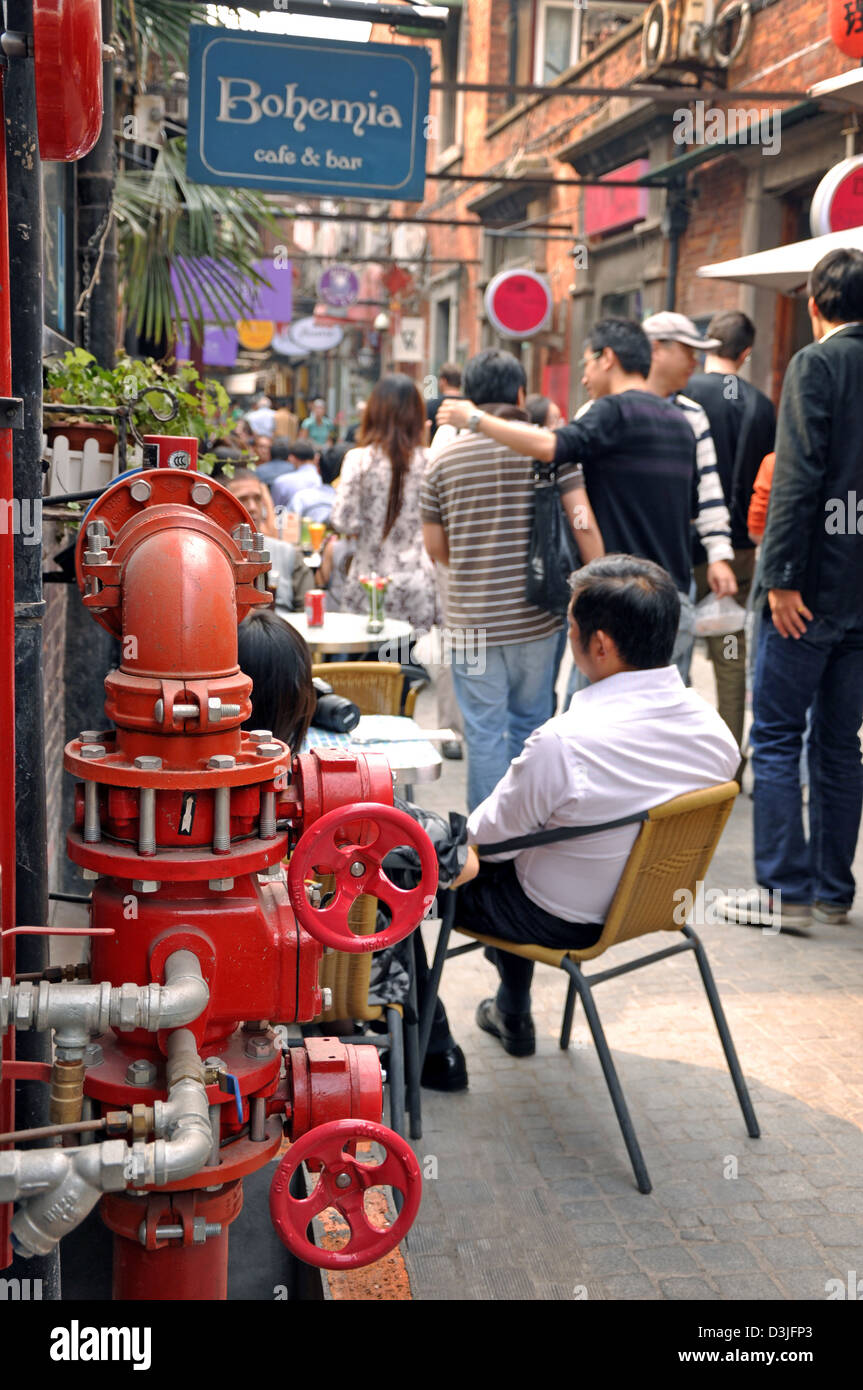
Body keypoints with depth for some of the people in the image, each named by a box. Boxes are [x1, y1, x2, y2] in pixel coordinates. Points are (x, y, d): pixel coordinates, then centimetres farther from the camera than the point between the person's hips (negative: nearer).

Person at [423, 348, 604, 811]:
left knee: (485, 733, 6)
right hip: (537, 615, 1)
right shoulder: (549, 446, -3)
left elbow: (435, 548, 6)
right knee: (529, 725, 17)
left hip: (473, 618, 0)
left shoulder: (443, 459, 1)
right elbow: (583, 524, -9)